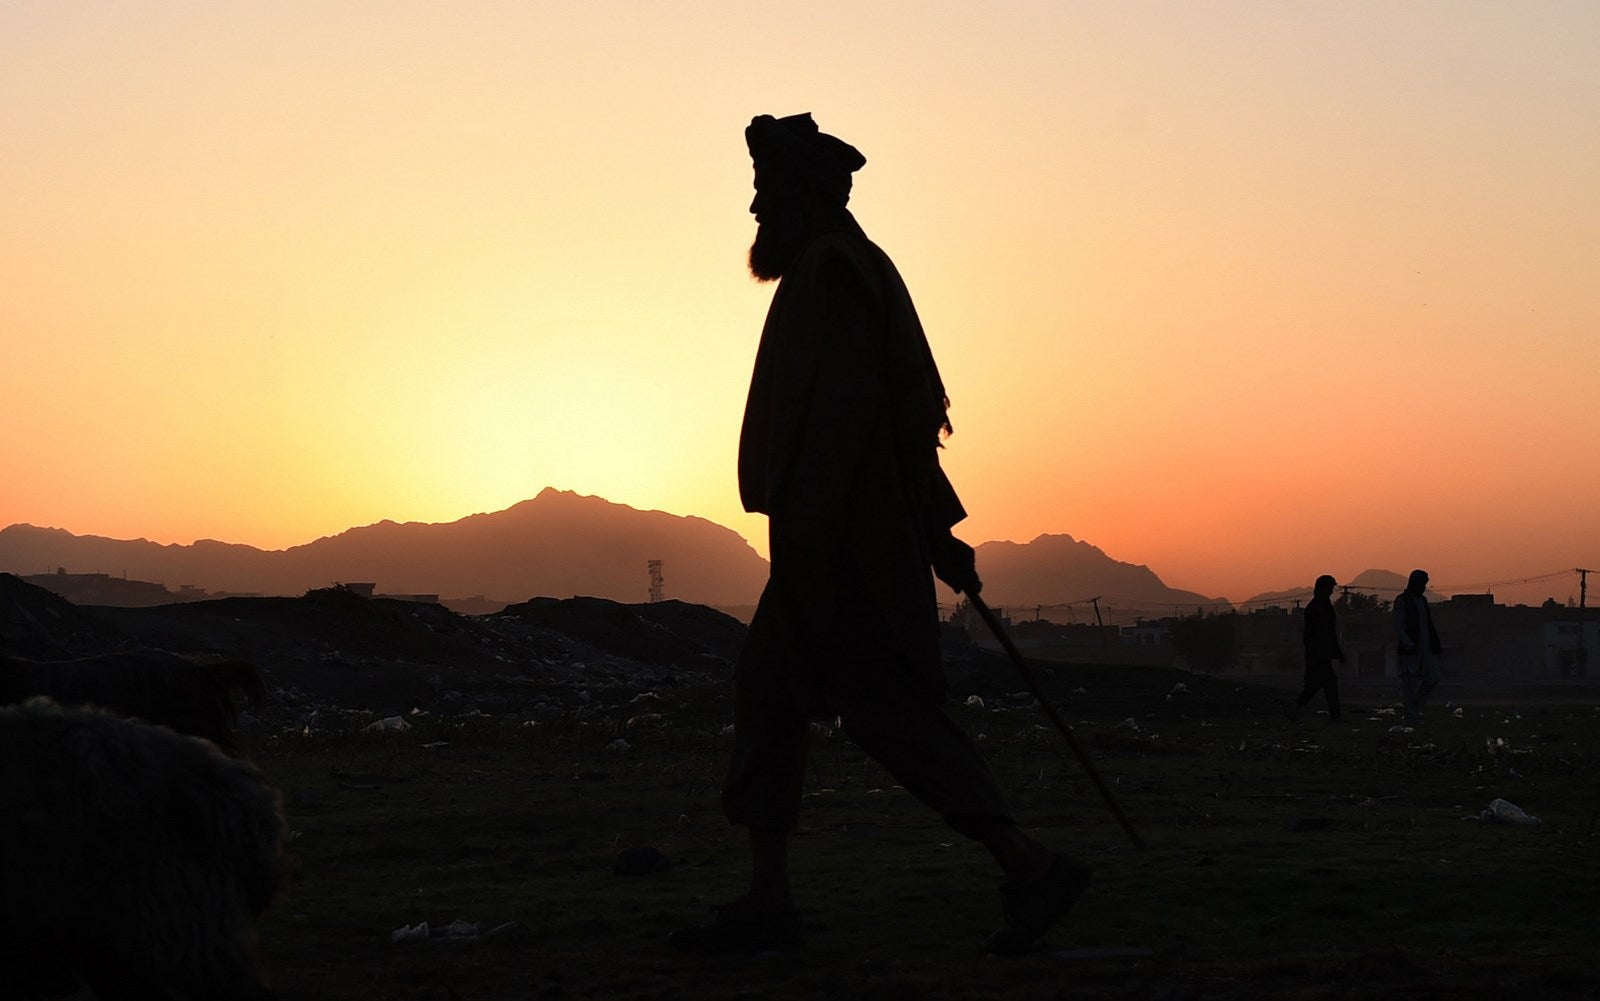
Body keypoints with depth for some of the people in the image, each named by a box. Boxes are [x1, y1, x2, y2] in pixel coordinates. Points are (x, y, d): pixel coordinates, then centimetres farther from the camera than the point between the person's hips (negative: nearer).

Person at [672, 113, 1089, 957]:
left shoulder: (831, 271, -12)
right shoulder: (853, 269, 19)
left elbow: (842, 406, -24)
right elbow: (909, 414, 21)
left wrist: (800, 532, -27)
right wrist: (936, 532, 23)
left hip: (843, 542, -10)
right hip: (857, 538, 10)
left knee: (885, 706, -9)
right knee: (765, 688, 10)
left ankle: (1029, 867, -6)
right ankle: (766, 900, 11)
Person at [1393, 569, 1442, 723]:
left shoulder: (1422, 600, 17)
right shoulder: (1402, 601, -7)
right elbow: (1399, 627, -13)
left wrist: (1436, 645, 18)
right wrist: (1409, 645, -24)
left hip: (1425, 647, 8)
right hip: (1409, 650, -8)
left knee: (1432, 678, 1)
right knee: (1409, 683, -5)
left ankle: (1415, 708, 16)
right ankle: (1411, 716, -1)